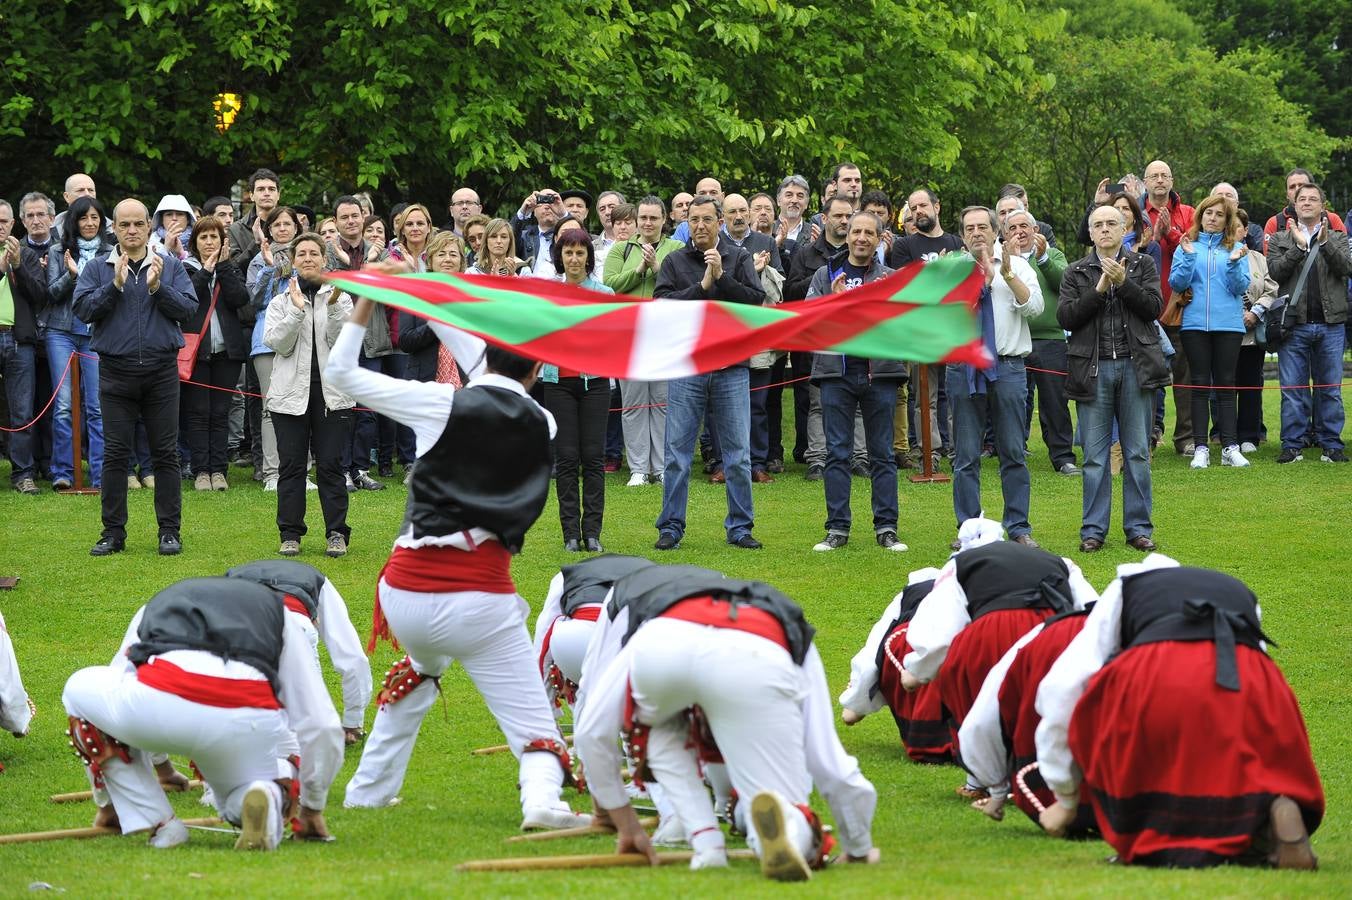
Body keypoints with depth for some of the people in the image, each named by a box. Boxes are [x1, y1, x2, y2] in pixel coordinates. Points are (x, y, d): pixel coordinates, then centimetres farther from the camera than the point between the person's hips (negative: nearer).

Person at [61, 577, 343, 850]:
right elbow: (322, 726, 27)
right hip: (248, 722, 1)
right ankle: (267, 798, -7)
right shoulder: (276, 610, 35)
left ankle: (158, 824, 19)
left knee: (80, 689, 32)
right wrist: (312, 809, 40)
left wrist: (108, 802, 55)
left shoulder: (155, 607, 39)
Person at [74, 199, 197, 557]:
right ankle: (113, 532, 6)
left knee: (165, 453, 2)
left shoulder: (171, 267, 8)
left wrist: (158, 287, -14)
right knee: (115, 453, 1)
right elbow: (83, 309, -6)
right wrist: (115, 285, -15)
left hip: (161, 370, 0)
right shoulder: (98, 269, 7)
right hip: (116, 372, 0)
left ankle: (169, 531, 8)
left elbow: (188, 308, -3)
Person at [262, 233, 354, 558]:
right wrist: (297, 310, -14)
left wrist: (333, 306, -17)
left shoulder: (340, 298, 9)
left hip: (331, 393, -1)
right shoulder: (281, 301, 10)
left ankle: (336, 533, 3)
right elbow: (277, 343, -4)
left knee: (330, 464, -2)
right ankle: (290, 534, 7)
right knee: (291, 465, 1)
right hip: (291, 393, 1)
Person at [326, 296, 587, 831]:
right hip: (479, 596, -2)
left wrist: (367, 300, 18)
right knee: (534, 725, 2)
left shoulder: (443, 403, 0)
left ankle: (369, 791, 37)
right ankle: (542, 798, -30)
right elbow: (490, 382, 24)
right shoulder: (541, 424, 7)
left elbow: (342, 370, 9)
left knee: (422, 664, 36)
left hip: (406, 590, 2)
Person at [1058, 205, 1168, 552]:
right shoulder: (1076, 273, 9)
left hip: (1135, 367, 0)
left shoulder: (1142, 265, 9)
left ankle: (1138, 527, 9)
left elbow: (1154, 307, -4)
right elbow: (1065, 317, -3)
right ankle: (1093, 530, 7)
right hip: (1094, 370, 0)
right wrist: (1099, 289, -12)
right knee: (1095, 456, 2)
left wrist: (1123, 282, -13)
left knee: (1137, 454, 3)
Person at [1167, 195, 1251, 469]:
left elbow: (1241, 287, 0)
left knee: (1226, 385, 2)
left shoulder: (1236, 249, 8)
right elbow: (1176, 283, -1)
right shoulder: (1186, 247, 8)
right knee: (1200, 385, 1)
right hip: (1195, 324, 0)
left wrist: (1235, 262, -16)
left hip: (1229, 324, 0)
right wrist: (1188, 257, -13)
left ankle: (1230, 447, 3)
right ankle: (1200, 449, 2)